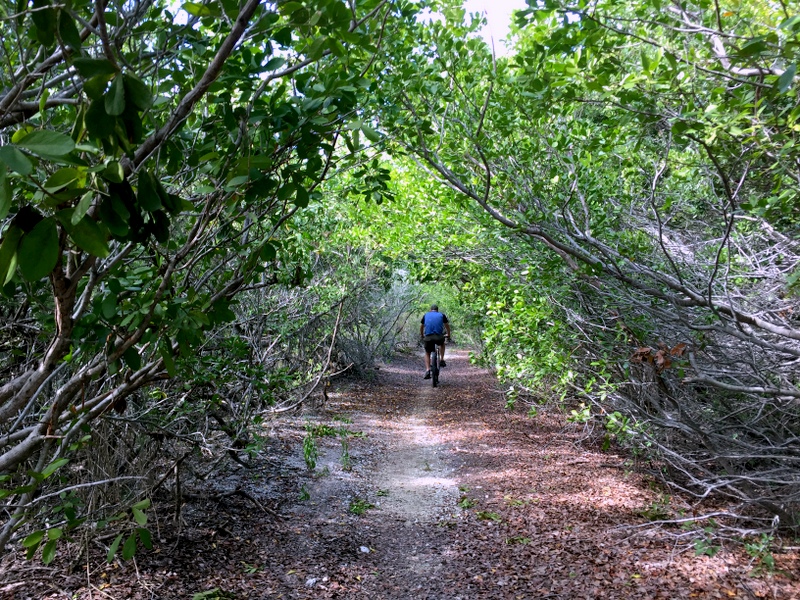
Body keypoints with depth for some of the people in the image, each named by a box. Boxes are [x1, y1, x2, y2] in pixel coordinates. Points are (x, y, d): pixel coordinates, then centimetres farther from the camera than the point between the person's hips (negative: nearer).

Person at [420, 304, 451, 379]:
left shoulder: (425, 315, 20)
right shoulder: (442, 315, 17)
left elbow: (421, 327, 28)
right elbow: (447, 326, 25)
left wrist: (421, 336, 45)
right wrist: (448, 335, 40)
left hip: (428, 337, 0)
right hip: (439, 336, 0)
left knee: (427, 353, 19)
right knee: (442, 344, 35)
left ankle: (427, 370, 2)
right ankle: (442, 360, 22)